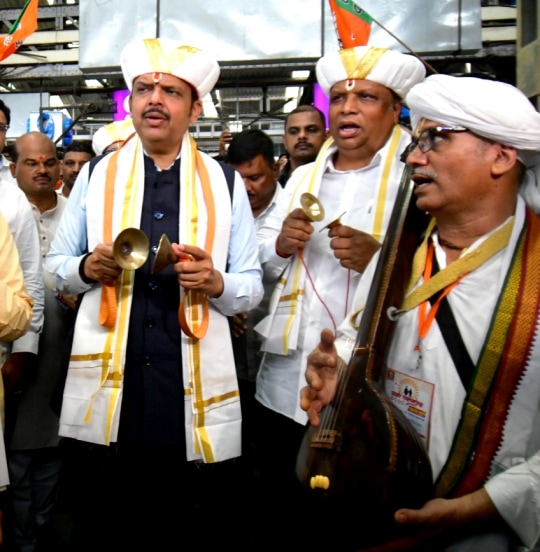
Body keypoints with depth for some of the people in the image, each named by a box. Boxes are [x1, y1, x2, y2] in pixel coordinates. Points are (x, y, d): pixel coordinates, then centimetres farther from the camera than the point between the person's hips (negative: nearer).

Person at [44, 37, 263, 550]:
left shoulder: (226, 183, 5)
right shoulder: (94, 176, 8)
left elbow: (252, 286, 5)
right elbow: (54, 269, 11)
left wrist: (216, 282, -17)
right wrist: (87, 268, -11)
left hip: (196, 394, 0)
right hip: (104, 392, 1)